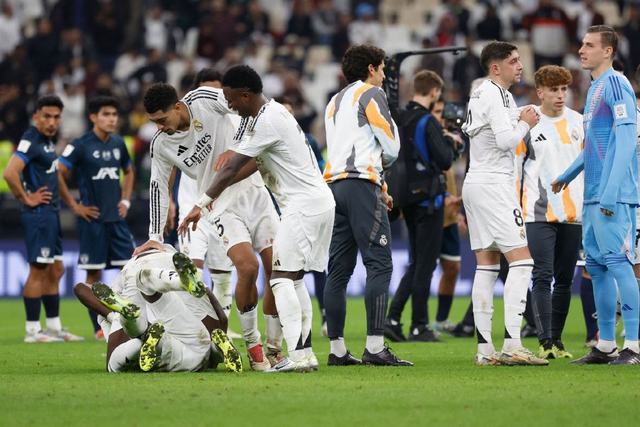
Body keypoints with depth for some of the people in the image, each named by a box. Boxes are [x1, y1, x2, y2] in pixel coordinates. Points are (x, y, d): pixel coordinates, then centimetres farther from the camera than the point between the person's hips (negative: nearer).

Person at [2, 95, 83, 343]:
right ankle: (33, 330, -4)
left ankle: (54, 327, 19)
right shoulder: (30, 141, -16)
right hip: (38, 213, -10)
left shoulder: (48, 140, 14)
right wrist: (26, 199, -17)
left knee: (55, 271, 13)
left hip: (51, 213, 10)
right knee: (38, 271, -7)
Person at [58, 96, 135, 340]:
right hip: (93, 219, -6)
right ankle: (99, 328, 5)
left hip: (117, 218, 6)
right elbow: (58, 175, -10)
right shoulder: (81, 146, -8)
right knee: (94, 274, -1)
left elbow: (128, 171, 27)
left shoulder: (118, 144, 10)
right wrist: (74, 206, -10)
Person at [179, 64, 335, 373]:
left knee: (282, 277, -13)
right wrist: (219, 192, 21)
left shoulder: (268, 121, -16)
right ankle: (305, 353, 10)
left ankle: (297, 354, -20)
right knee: (293, 278, 11)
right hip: (317, 201, 10)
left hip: (304, 205, -10)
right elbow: (253, 163, 24)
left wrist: (201, 204, -14)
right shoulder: (275, 112, 16)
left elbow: (232, 167, -17)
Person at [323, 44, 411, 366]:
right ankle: (374, 347, -19)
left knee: (339, 269, 6)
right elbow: (392, 145, -3)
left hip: (334, 183, 8)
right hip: (362, 183, -8)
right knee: (379, 264, -11)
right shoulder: (371, 93, 1)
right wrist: (383, 161, 20)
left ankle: (337, 348, 4)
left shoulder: (335, 102, 26)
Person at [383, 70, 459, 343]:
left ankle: (393, 318, 4)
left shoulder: (399, 119, 7)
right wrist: (451, 143, 1)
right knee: (425, 264, 0)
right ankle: (419, 327, 2)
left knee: (417, 263, 15)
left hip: (407, 198, 7)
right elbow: (444, 161, -19)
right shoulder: (428, 122, -15)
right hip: (428, 198, -7)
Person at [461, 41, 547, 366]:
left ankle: (484, 348, 5)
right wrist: (526, 123, -4)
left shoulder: (479, 94, 18)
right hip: (494, 183, -10)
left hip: (474, 182, 10)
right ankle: (512, 345, -20)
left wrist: (518, 121, 15)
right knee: (521, 261, -11)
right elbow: (505, 140, -21)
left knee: (487, 266, 8)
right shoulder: (496, 95, -12)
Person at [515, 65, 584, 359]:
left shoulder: (578, 122, 10)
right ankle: (545, 343, -13)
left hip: (573, 213, 4)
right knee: (543, 277, -10)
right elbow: (514, 167, 1)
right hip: (539, 213, -4)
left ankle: (557, 340, 15)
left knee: (565, 280, 7)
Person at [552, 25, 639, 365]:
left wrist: (610, 191, -22)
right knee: (597, 264, 9)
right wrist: (569, 175, 34)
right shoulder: (594, 89, 19)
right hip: (593, 195, 10)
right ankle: (606, 346, 14)